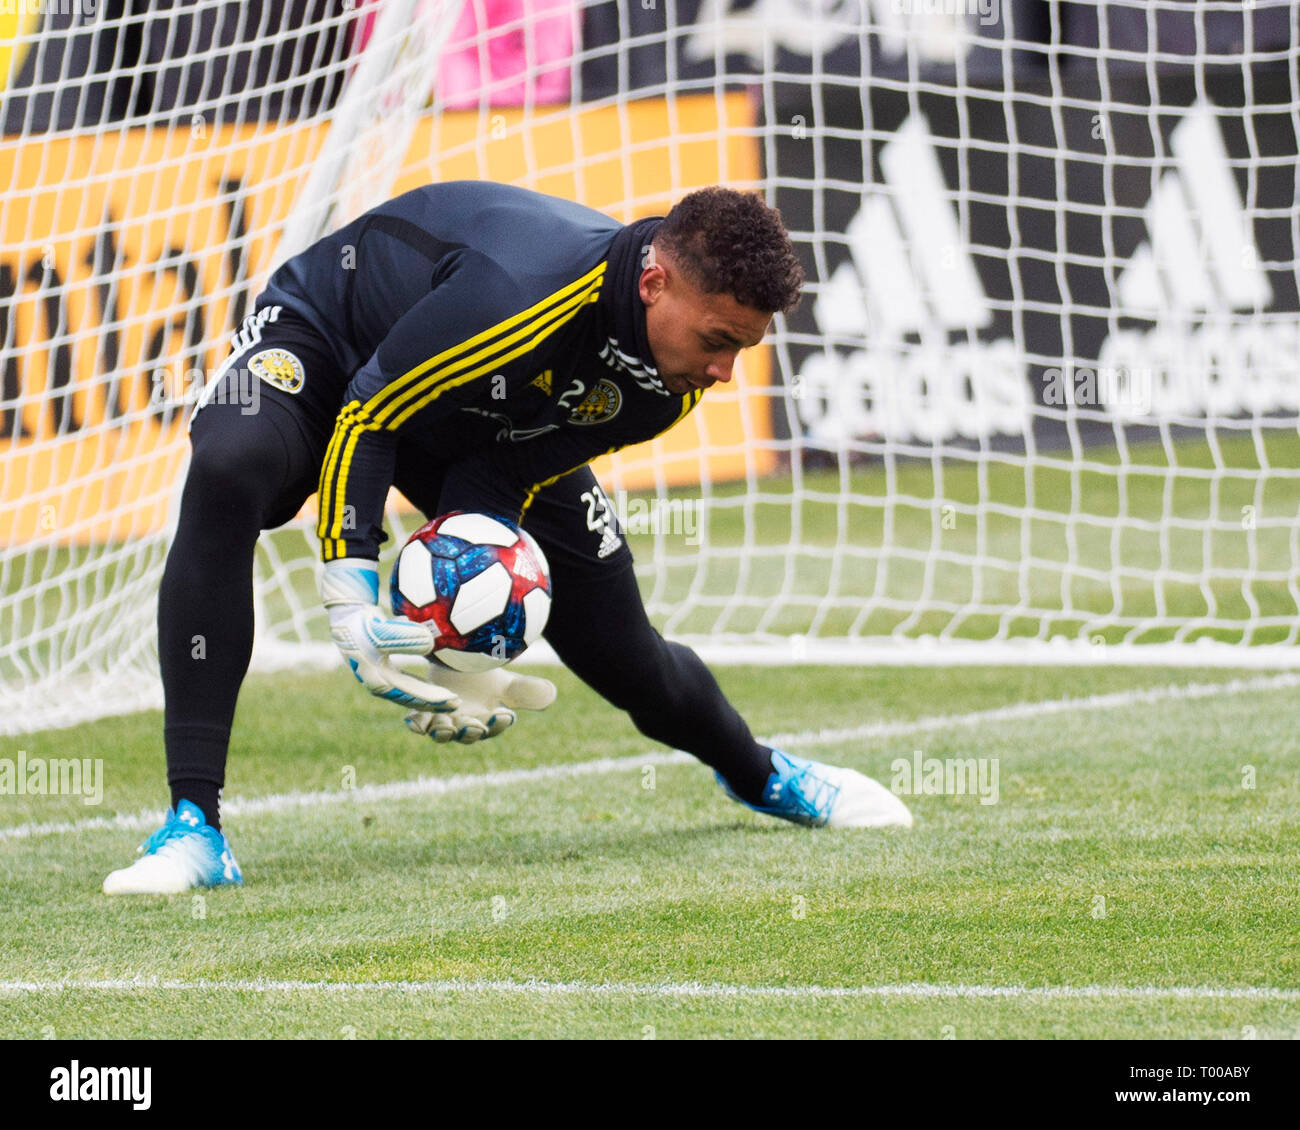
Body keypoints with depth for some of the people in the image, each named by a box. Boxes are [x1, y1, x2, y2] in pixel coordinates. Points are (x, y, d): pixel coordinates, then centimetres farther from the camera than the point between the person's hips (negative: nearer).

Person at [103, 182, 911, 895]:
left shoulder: (668, 385, -19)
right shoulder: (520, 294, -42)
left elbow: (508, 480, -15)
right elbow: (365, 416, -32)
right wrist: (352, 603, -37)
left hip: (495, 431, 6)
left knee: (626, 660, 5)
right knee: (227, 472, -39)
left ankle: (761, 775, 41)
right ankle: (194, 827, -36)